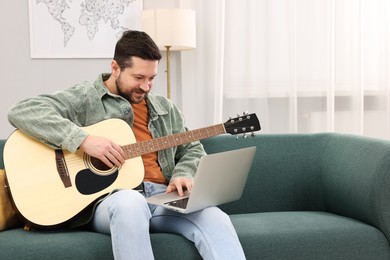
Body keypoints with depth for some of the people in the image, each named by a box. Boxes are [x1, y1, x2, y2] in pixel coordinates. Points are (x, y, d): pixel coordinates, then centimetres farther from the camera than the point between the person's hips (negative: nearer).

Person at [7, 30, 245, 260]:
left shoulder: (164, 108, 20)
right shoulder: (85, 98, 1)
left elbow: (192, 149, 25)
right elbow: (22, 112, -11)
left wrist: (183, 175, 0)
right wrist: (83, 139, -22)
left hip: (162, 197, 5)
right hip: (110, 197, -4)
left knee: (216, 219, -26)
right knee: (130, 203, -42)